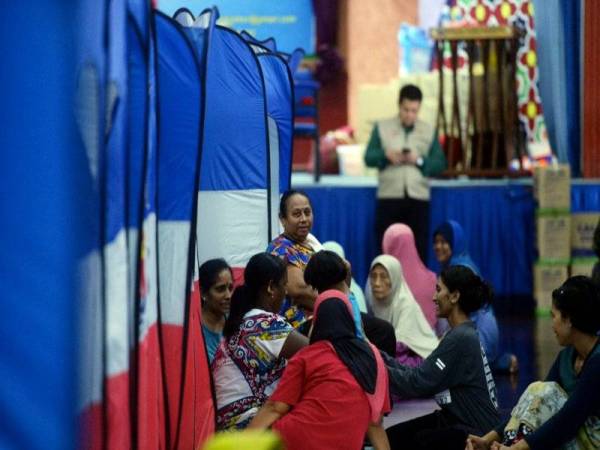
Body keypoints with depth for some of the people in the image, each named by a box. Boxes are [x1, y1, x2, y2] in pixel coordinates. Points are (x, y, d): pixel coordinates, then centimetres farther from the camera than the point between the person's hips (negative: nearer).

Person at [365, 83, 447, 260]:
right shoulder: (382, 127, 10)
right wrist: (386, 155, -17)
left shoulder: (429, 131, 12)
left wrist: (419, 160, -12)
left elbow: (440, 164, 5)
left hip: (418, 198, 1)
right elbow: (369, 158, 3)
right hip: (389, 197, -1)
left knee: (418, 249, -1)